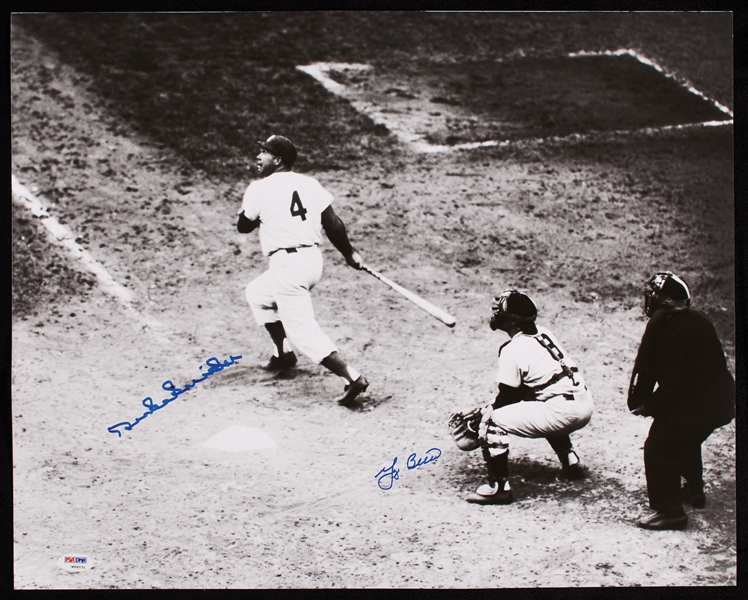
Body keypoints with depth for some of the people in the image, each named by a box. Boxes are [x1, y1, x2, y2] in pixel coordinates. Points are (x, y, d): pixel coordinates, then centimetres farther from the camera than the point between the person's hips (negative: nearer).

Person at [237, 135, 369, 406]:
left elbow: (243, 226, 7)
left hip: (286, 263, -8)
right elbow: (332, 223, 4)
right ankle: (283, 353, 32)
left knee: (302, 330, -8)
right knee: (257, 292, 29)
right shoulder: (310, 184, 7)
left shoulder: (259, 189, -7)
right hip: (313, 259, 8)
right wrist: (349, 253, 15)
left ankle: (352, 377, -24)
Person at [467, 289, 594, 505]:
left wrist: (486, 414, 13)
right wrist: (493, 407, 24)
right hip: (585, 407, 9)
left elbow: (507, 396, -3)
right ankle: (571, 462, 38)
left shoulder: (512, 350, -10)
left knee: (493, 421, -7)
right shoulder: (544, 334, 14)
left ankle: (499, 486, -8)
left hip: (563, 414, -9)